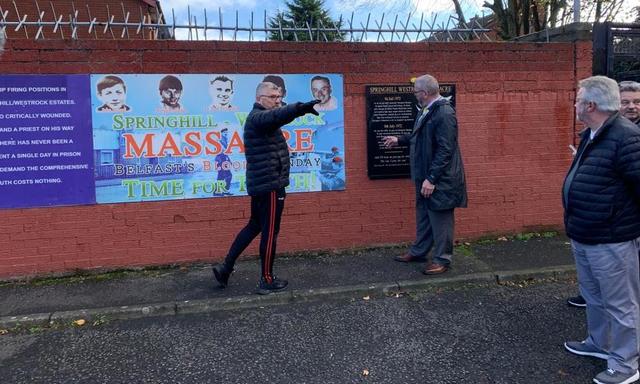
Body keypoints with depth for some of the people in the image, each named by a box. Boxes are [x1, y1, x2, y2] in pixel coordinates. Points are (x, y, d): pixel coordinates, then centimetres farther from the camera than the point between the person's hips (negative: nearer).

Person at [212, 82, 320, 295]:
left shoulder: (258, 118, 20)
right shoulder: (258, 117, -16)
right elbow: (277, 116, -38)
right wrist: (302, 108, -52)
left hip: (260, 183, 10)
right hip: (270, 184, -10)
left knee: (255, 225, 19)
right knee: (270, 232, -1)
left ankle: (225, 267, 22)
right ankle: (267, 281, 10)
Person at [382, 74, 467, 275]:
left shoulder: (444, 113, -21)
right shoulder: (427, 110, 6)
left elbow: (445, 150, -24)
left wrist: (431, 179, -24)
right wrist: (399, 140, 22)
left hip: (439, 179, -9)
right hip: (425, 176, 9)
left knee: (440, 218, 4)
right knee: (423, 215, 20)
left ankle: (442, 259, 18)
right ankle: (418, 251, 35)